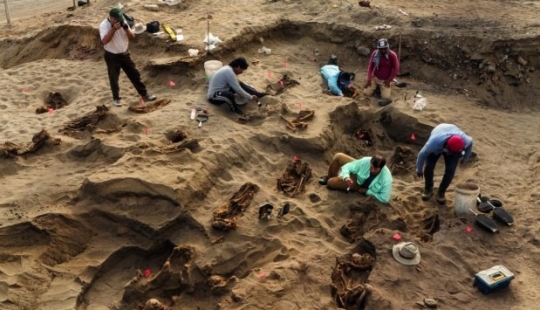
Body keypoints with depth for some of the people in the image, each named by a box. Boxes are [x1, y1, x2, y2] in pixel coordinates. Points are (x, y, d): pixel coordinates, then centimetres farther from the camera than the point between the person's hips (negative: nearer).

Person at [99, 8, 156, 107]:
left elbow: (132, 36, -1)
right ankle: (116, 98, 23)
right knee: (114, 78, 6)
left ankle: (144, 94, 17)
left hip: (124, 54, 4)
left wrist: (126, 29, -21)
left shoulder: (122, 22, -4)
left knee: (135, 74, 7)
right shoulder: (104, 25, -18)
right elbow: (104, 41, -31)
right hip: (112, 56, -4)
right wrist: (114, 29, -33)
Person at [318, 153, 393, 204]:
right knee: (338, 156, -17)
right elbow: (347, 167, -25)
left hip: (360, 185, -2)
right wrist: (346, 177, -47)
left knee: (330, 183, -16)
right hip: (357, 173, 2)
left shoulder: (386, 178, -39)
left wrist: (367, 191, -26)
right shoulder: (366, 161, -33)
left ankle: (329, 179, 29)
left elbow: (385, 199, -32)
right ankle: (329, 177, 17)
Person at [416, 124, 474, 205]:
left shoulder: (463, 140, -38)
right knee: (428, 167, -11)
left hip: (453, 145, 1)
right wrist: (419, 169, -9)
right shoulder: (434, 142, -44)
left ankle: (441, 192, 8)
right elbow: (423, 153, -25)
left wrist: (466, 158, 3)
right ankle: (428, 189, 16)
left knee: (450, 170, -14)